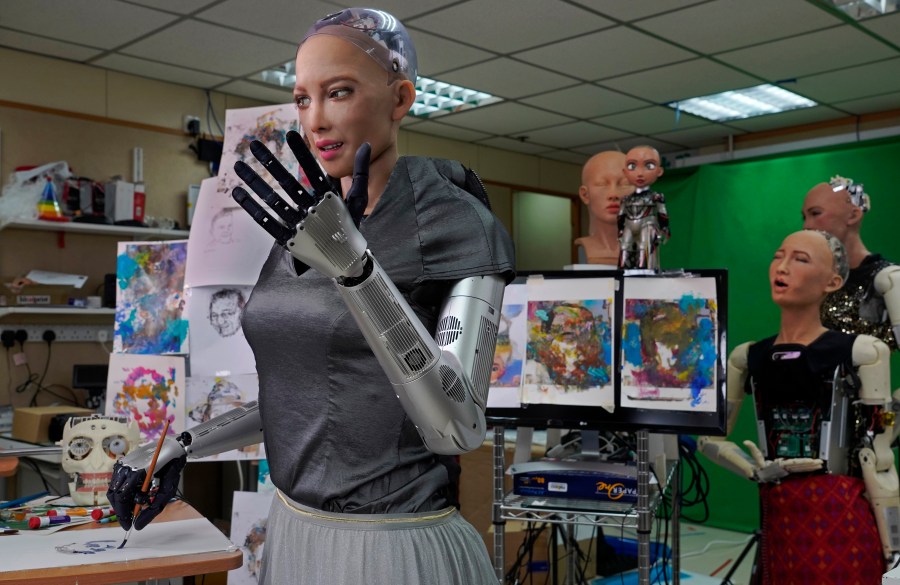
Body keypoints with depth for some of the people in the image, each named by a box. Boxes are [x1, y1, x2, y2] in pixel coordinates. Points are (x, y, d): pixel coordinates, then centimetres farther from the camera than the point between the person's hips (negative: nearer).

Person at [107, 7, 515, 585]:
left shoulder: (456, 223, -13)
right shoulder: (308, 226, 6)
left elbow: (458, 428, -24)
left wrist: (352, 266, -31)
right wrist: (179, 449, 10)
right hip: (294, 530, 6)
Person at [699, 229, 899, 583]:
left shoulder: (861, 352, -6)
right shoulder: (747, 358, 6)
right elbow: (710, 436, 11)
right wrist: (757, 472, -5)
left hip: (841, 519, -4)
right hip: (777, 518, 4)